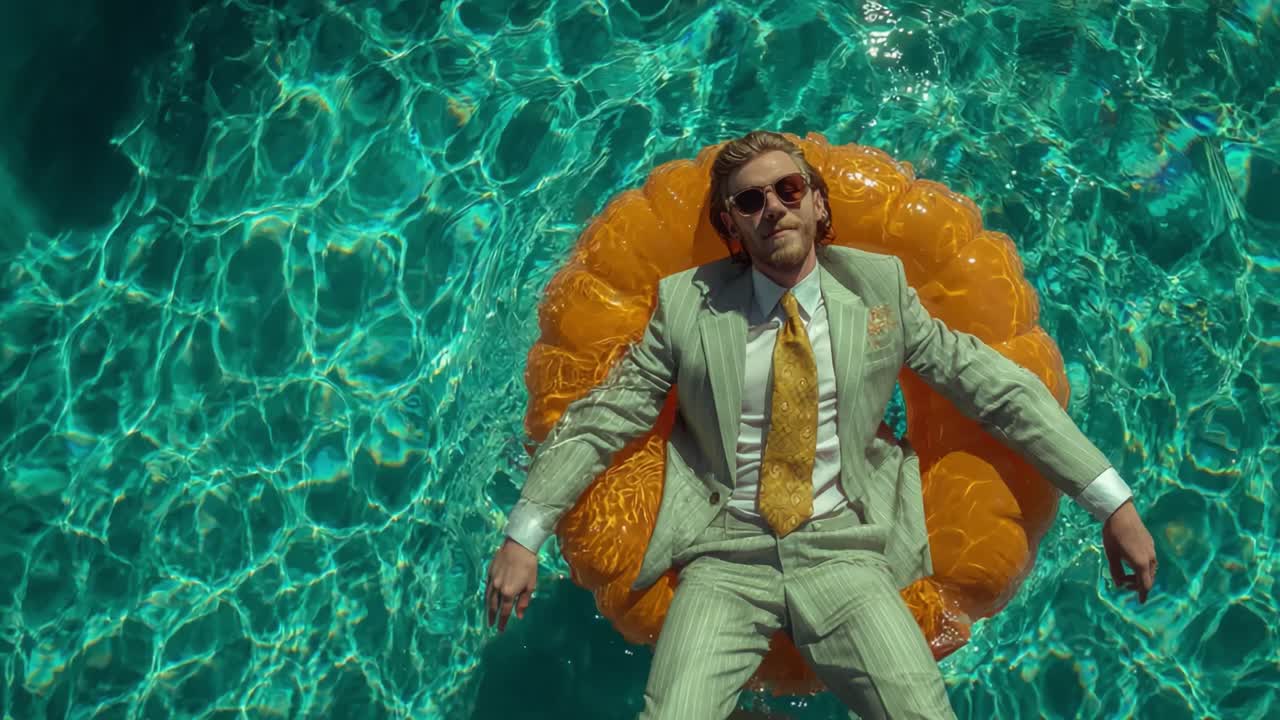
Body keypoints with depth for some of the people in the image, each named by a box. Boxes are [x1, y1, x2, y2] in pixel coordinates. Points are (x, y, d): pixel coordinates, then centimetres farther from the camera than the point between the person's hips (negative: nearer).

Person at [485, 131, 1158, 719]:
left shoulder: (878, 289, 6)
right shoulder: (686, 304, 4)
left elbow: (996, 387, 6)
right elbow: (600, 420, 5)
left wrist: (1112, 502, 2)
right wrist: (522, 536, -2)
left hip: (844, 551, 1)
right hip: (724, 560, 0)